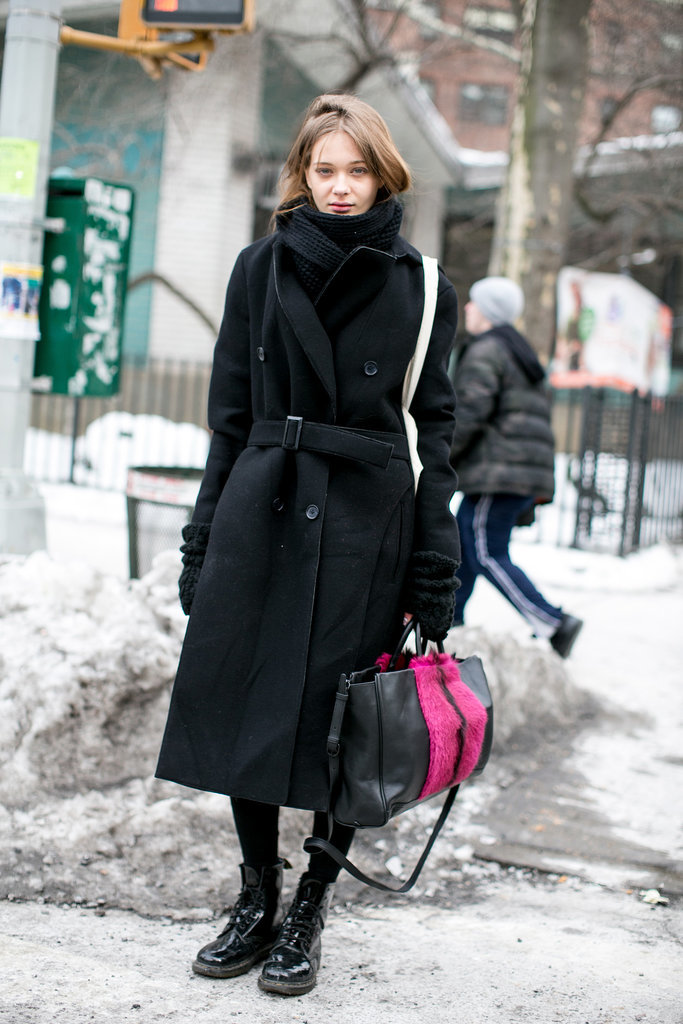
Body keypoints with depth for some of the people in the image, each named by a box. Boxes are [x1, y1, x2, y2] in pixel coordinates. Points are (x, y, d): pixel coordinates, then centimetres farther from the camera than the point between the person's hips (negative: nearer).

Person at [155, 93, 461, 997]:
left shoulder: (419, 288, 4)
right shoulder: (263, 269, 8)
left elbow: (434, 432, 3)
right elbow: (231, 416, 9)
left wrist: (434, 572, -3)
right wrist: (204, 545, 6)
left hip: (367, 530, -2)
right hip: (260, 515, 2)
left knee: (345, 726, 3)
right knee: (244, 707, 4)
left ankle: (310, 911, 19)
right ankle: (258, 898, 22)